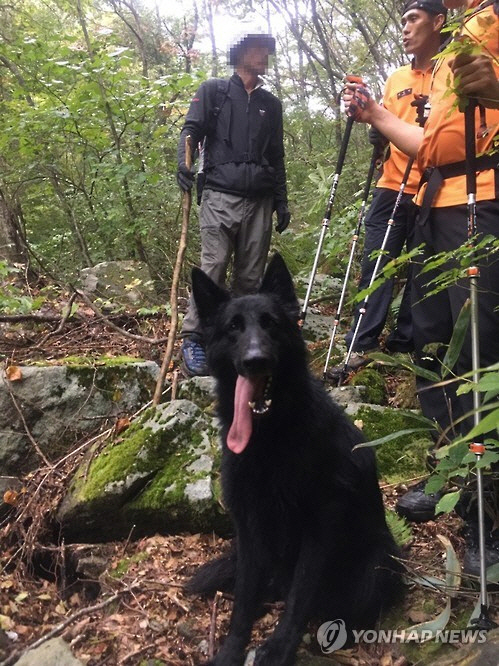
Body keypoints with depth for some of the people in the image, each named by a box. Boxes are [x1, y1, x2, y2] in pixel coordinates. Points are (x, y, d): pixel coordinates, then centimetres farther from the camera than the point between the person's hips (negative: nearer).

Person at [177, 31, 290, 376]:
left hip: (259, 202, 4)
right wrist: (185, 162, -20)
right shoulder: (213, 90, 11)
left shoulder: (271, 104, 23)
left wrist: (282, 201, 15)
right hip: (220, 196, -4)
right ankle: (194, 338, -7)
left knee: (251, 277, 3)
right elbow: (192, 129, 2)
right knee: (213, 269, -14)